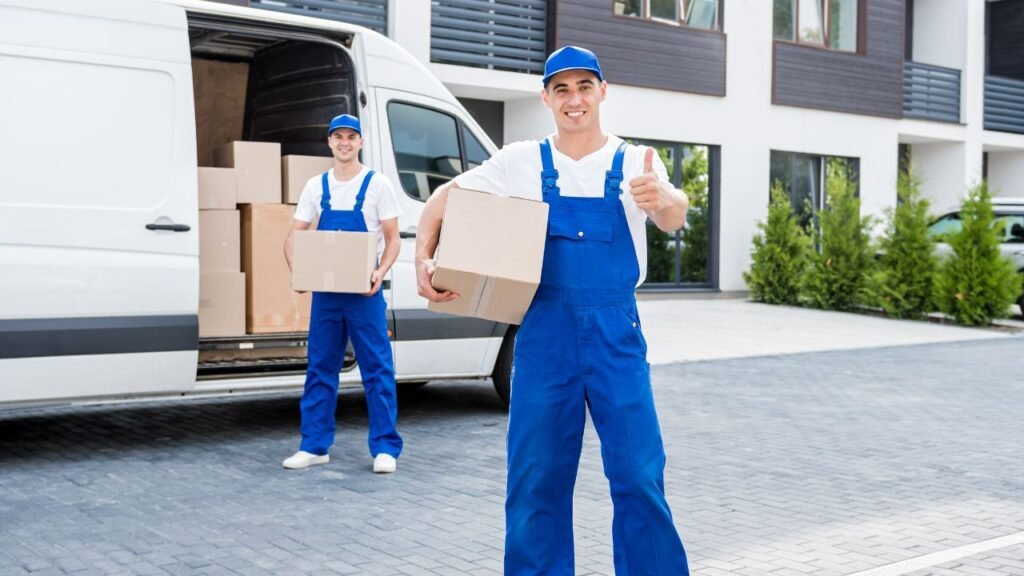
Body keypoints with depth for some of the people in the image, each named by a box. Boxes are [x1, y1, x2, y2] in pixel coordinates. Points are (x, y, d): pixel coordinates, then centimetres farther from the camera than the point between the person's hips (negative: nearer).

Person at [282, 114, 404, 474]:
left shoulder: (377, 184, 0)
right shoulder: (316, 187, 9)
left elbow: (392, 239, -1)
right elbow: (294, 236, 10)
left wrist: (380, 272, -20)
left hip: (364, 291, -3)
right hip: (324, 290, 4)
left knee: (377, 369, -2)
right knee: (320, 369, 8)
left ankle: (385, 448, 4)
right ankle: (314, 446, 17)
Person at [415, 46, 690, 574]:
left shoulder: (634, 162, 1)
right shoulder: (522, 162, 4)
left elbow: (674, 219, -17)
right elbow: (444, 199, 7)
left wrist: (664, 201, -41)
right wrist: (423, 259, -10)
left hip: (616, 331, -1)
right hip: (545, 329, 1)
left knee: (639, 473, -1)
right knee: (536, 475, 8)